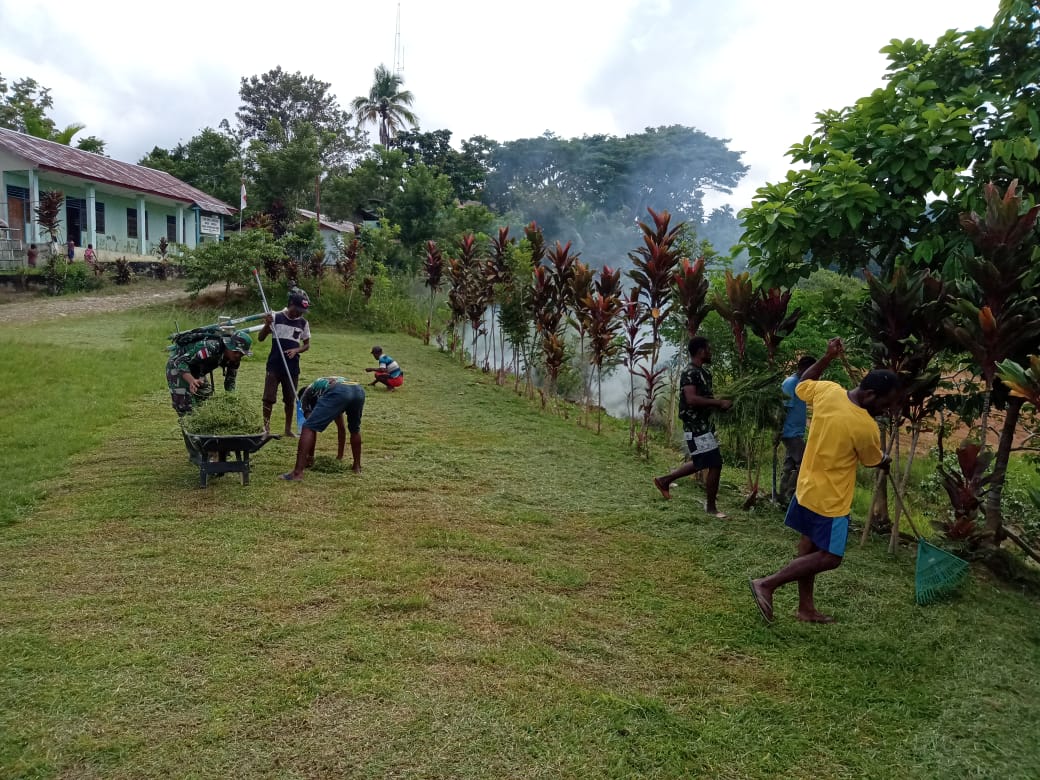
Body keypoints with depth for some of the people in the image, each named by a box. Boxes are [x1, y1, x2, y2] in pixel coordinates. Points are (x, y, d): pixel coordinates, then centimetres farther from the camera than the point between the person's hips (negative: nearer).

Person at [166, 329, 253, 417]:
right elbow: (180, 361, -39)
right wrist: (192, 381, -54)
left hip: (196, 372, 8)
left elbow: (230, 381, 0)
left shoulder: (234, 358, -13)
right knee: (187, 410, -15)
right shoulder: (211, 348, -36)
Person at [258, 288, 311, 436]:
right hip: (274, 365, -2)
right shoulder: (276, 317, -3)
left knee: (290, 400, 9)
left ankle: (288, 428, 22)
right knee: (269, 397, -4)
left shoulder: (303, 323, 4)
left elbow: (307, 344, 12)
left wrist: (296, 350, -9)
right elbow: (261, 338, -1)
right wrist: (267, 325, -19)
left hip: (292, 367, 2)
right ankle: (266, 426, 9)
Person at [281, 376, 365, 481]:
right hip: (359, 391, 6)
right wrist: (340, 456, 57)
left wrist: (311, 456, 32)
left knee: (308, 428, 1)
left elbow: (311, 426, 23)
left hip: (338, 393, -6)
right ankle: (357, 467, 36)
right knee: (355, 429, 32)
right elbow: (341, 427, 50)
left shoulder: (306, 394, 33)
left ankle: (298, 472, -8)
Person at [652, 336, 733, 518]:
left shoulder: (703, 372, 13)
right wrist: (719, 402, -24)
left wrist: (720, 403, 5)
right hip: (696, 427, -10)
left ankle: (665, 480, 29)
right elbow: (691, 399, -30)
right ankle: (711, 506, 10)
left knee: (700, 463, 19)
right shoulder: (690, 373, -17)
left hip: (703, 425, 10)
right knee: (715, 464, -4)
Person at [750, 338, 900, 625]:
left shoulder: (828, 391, -10)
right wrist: (886, 461, 20)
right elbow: (874, 461, -3)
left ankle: (806, 607, 29)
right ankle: (767, 584, -1)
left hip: (808, 487, 8)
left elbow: (802, 384, 14)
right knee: (829, 557, 3)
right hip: (831, 498, -8)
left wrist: (827, 357, 12)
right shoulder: (866, 427, -25)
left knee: (810, 546, 18)